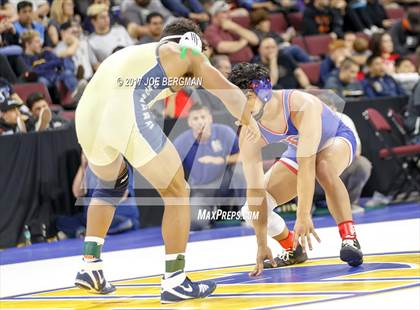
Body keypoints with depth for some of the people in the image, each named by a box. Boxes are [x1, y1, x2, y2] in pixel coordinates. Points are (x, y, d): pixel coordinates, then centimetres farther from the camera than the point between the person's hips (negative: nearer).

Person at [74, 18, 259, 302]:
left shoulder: (135, 52, 38)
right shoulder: (186, 53, 22)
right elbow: (230, 93, 26)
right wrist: (249, 122, 44)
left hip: (87, 116, 6)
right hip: (128, 116, -6)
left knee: (112, 181, 34)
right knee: (177, 193, 10)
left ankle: (90, 266, 27)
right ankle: (175, 282, 8)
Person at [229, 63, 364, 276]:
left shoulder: (301, 106, -40)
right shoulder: (249, 136, -25)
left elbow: (307, 166, -45)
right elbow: (255, 189, -25)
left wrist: (303, 216, -50)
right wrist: (262, 246, -26)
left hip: (336, 139, -5)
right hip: (298, 151, 5)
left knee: (324, 169, -42)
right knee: (252, 209, -9)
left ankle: (349, 238, -33)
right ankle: (293, 249, 18)